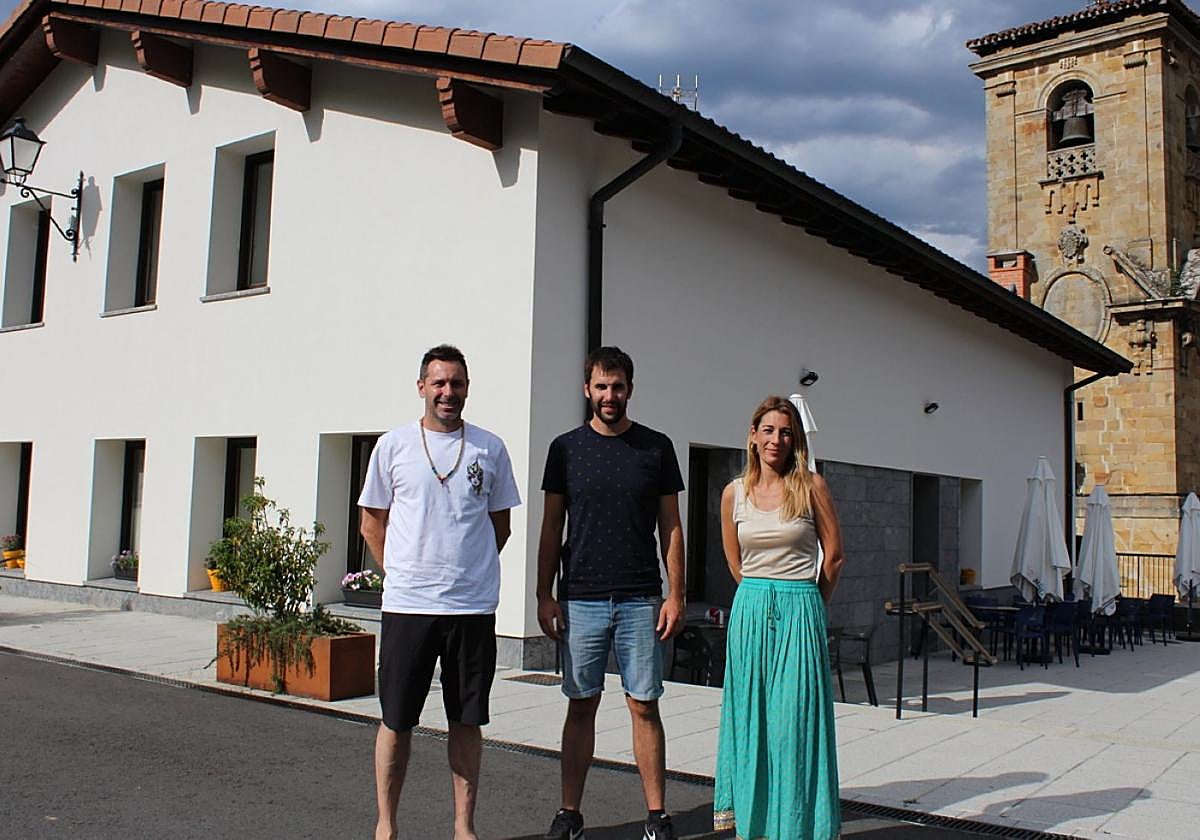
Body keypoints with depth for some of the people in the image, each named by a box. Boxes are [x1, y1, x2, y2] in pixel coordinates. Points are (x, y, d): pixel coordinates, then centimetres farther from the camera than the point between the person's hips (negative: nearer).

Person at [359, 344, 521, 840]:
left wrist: (470, 571, 7)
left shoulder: (489, 449, 5)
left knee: (467, 722, 9)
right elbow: (372, 523, 9)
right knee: (396, 721, 7)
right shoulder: (393, 446, 3)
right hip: (407, 606, -1)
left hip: (473, 608, 1)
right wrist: (403, 574, 4)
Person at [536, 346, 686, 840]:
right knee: (581, 705, 7)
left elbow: (671, 527, 6)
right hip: (579, 600, 1)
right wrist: (544, 595, 2)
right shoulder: (566, 448, 5)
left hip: (641, 601, 0)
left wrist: (676, 595, -1)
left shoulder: (656, 447, 5)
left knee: (644, 706, 4)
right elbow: (551, 527, 8)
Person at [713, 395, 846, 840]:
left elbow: (834, 554, 3)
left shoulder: (811, 486, -3)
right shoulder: (734, 492, 4)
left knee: (796, 714, 1)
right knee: (749, 709, 9)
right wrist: (762, 596, 12)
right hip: (751, 611, 2)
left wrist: (807, 603, 8)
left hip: (800, 614, -2)